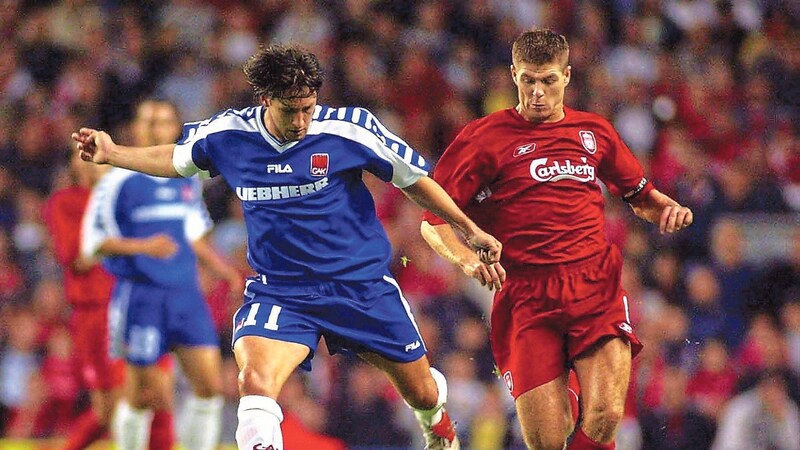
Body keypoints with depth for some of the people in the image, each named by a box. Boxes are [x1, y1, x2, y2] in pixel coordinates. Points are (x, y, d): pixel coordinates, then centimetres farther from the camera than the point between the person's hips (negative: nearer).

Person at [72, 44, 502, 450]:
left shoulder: (348, 128, -14)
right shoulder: (227, 134, -7)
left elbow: (414, 178, 0)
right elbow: (176, 159, 15)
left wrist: (470, 231, 4)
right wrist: (112, 154, 4)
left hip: (363, 285, 0)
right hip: (279, 292, 0)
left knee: (422, 393, 14)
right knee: (254, 382, -29)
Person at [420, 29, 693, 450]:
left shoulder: (594, 131, 17)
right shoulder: (484, 138, 5)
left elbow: (639, 194, 31)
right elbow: (433, 220, 4)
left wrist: (666, 207, 9)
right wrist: (467, 258, -15)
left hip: (597, 289, 2)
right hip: (527, 300, -2)